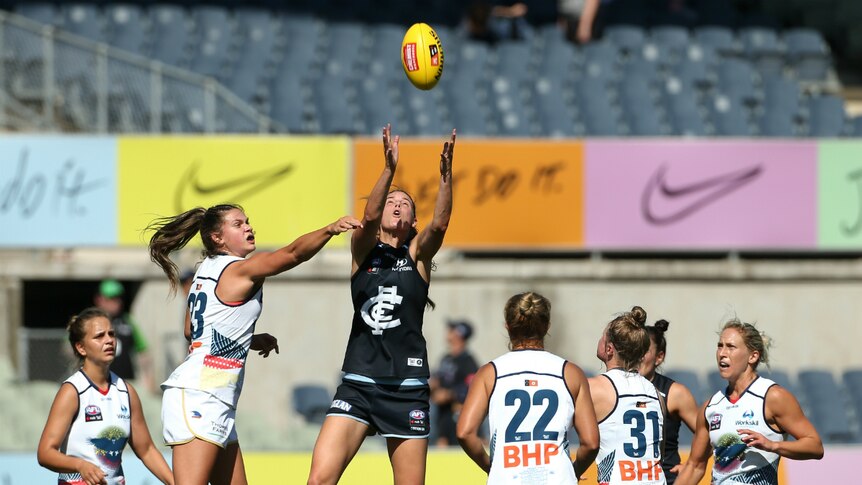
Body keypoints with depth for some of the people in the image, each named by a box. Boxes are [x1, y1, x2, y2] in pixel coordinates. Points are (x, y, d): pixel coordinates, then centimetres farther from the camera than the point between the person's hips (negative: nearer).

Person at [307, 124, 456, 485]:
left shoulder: (418, 253, 9)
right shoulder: (363, 249, 8)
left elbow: (439, 224, -11)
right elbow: (369, 217, -13)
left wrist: (446, 175, -27)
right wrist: (389, 169, -28)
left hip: (408, 386, 0)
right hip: (359, 383, 0)